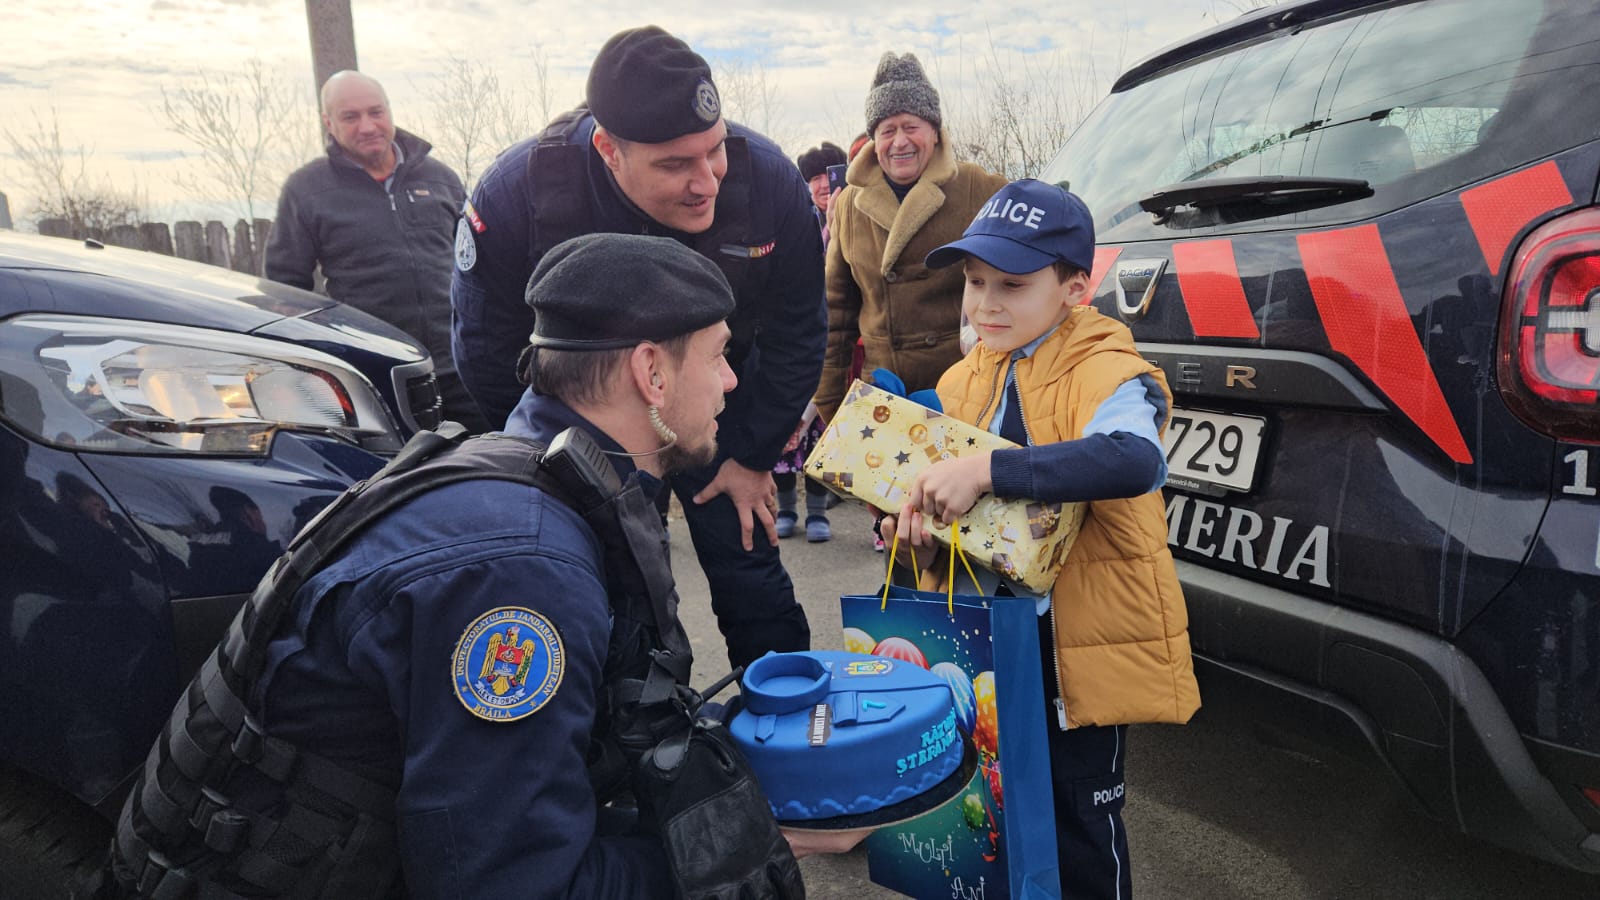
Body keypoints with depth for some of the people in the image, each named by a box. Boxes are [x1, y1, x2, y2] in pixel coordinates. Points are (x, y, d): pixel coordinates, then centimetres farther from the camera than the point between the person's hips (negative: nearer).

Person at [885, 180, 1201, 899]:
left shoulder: (1107, 372, -16)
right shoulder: (965, 381, 6)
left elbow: (1135, 461, -36)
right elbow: (933, 471, 14)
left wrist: (987, 470, -41)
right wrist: (911, 514, -10)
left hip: (1081, 637, -6)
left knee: (1080, 823, 9)